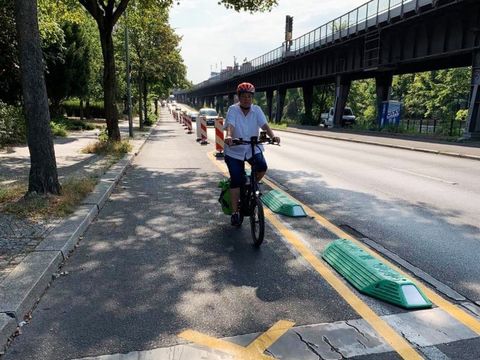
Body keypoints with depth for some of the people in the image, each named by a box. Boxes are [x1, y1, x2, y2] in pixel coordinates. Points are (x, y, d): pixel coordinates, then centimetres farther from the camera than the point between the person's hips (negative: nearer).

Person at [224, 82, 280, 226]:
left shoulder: (257, 110, -1)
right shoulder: (233, 109, -8)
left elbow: (264, 125, -14)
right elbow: (230, 125, -24)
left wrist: (272, 136, -33)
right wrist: (228, 136, -46)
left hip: (253, 149, 2)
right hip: (234, 151, -2)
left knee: (262, 167, -25)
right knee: (236, 180, -7)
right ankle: (235, 213, 5)